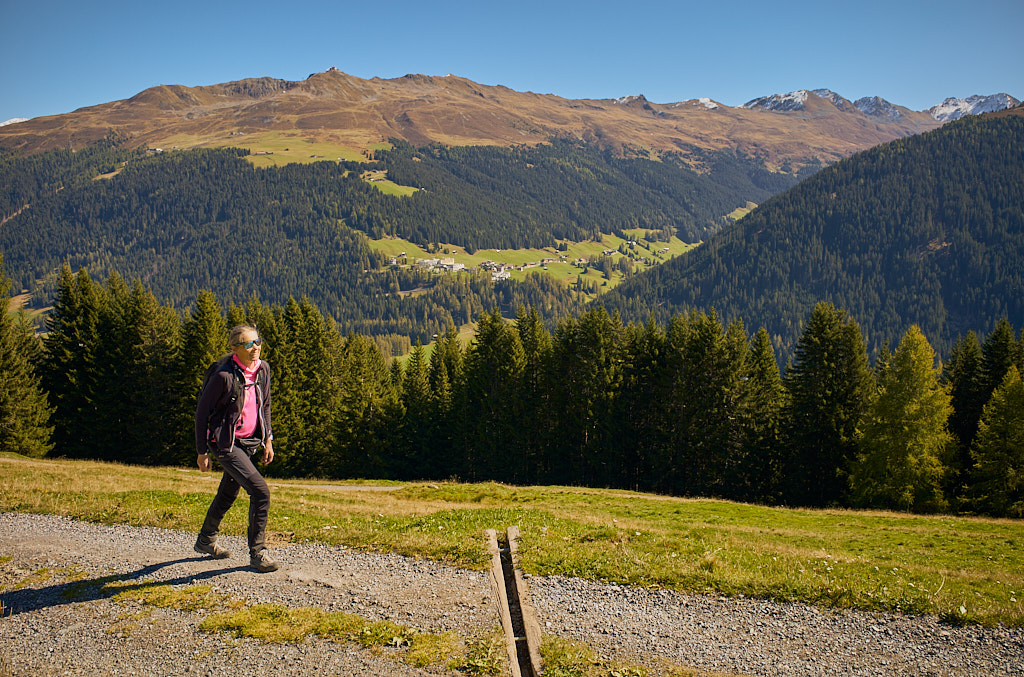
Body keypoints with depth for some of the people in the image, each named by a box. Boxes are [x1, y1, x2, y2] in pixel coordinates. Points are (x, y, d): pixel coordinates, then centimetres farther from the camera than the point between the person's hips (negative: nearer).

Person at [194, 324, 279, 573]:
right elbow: (202, 411, -11)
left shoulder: (263, 369, 0)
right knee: (260, 491, -16)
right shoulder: (224, 376, -20)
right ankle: (257, 553, -2)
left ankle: (206, 541, 44)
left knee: (228, 493, 22)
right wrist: (202, 451, -9)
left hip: (250, 442, 8)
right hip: (226, 443, -8)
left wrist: (268, 439, 13)